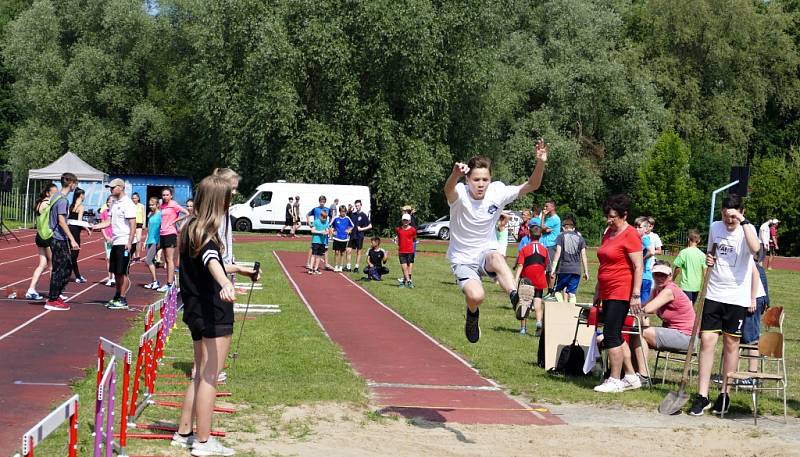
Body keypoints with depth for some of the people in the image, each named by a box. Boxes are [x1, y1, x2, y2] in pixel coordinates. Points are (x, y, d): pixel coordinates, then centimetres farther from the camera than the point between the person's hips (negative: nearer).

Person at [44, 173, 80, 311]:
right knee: (59, 269, -4)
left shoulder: (56, 197, 14)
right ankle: (52, 301, 1)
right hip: (59, 239, -10)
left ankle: (55, 295, 20)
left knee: (67, 267, 14)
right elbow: (61, 221, -22)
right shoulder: (62, 200, -16)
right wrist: (72, 239, -23)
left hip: (59, 239, 10)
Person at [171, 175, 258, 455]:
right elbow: (211, 260, -40)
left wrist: (239, 269, 46)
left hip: (195, 311, 9)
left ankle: (184, 433, 26)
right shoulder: (207, 233, -17)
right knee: (209, 378, -3)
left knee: (200, 376, 19)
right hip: (214, 314, -9)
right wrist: (226, 284, -59)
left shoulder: (190, 229, 11)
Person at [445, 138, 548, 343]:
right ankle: (472, 315, 9)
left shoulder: (497, 192, -10)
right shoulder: (460, 194, -21)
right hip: (462, 259, -1)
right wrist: (456, 174, -69)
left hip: (487, 251, 1)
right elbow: (449, 190, -46)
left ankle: (515, 298, -42)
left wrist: (540, 163, -32)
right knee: (476, 296, -26)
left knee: (496, 257, -37)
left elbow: (531, 186, -12)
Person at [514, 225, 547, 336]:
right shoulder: (544, 249, 3)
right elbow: (545, 266, 13)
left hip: (526, 280, -1)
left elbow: (520, 266, -11)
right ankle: (539, 322, -24)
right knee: (537, 301, 1)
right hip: (539, 281, 1)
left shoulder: (524, 249, -5)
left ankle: (523, 327, 15)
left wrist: (516, 280, -13)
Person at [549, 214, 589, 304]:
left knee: (558, 290, 8)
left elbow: (558, 252, -6)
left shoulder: (561, 236, 3)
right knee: (572, 293, 4)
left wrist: (553, 269, -6)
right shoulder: (580, 237, 11)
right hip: (576, 269, 3)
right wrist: (586, 271, 12)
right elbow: (583, 255, 9)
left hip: (563, 269, -3)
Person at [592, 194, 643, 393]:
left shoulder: (630, 235, -10)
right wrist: (598, 292, 23)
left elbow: (638, 267, -15)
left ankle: (614, 380, -2)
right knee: (615, 336, 12)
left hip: (621, 292, -9)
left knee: (611, 335, -8)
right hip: (608, 292, 9)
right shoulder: (608, 232, 16)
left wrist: (636, 294, -20)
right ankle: (631, 377, 21)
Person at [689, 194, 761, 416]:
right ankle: (702, 396, 0)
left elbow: (755, 249, -31)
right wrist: (708, 259, 0)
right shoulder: (715, 227, 6)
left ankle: (724, 394, 20)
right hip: (714, 295, 3)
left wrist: (744, 221, -27)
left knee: (731, 344, 7)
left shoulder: (747, 230, -8)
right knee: (707, 341, -3)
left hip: (737, 296, -3)